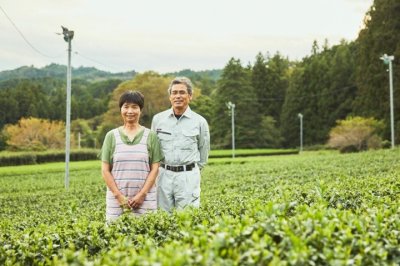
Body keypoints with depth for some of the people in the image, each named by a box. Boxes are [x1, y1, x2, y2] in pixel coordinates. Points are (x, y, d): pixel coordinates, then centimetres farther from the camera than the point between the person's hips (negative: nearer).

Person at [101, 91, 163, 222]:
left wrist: (141, 195, -9)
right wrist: (119, 196, -6)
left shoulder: (150, 136, 5)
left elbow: (155, 169, 2)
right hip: (116, 198, 1)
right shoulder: (111, 136, 7)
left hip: (145, 199, -1)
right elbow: (105, 170, 4)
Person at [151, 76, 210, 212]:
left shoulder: (200, 122, 1)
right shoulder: (158, 119, 5)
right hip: (163, 175, 2)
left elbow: (204, 150, 12)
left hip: (188, 176, -2)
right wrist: (157, 168, 13)